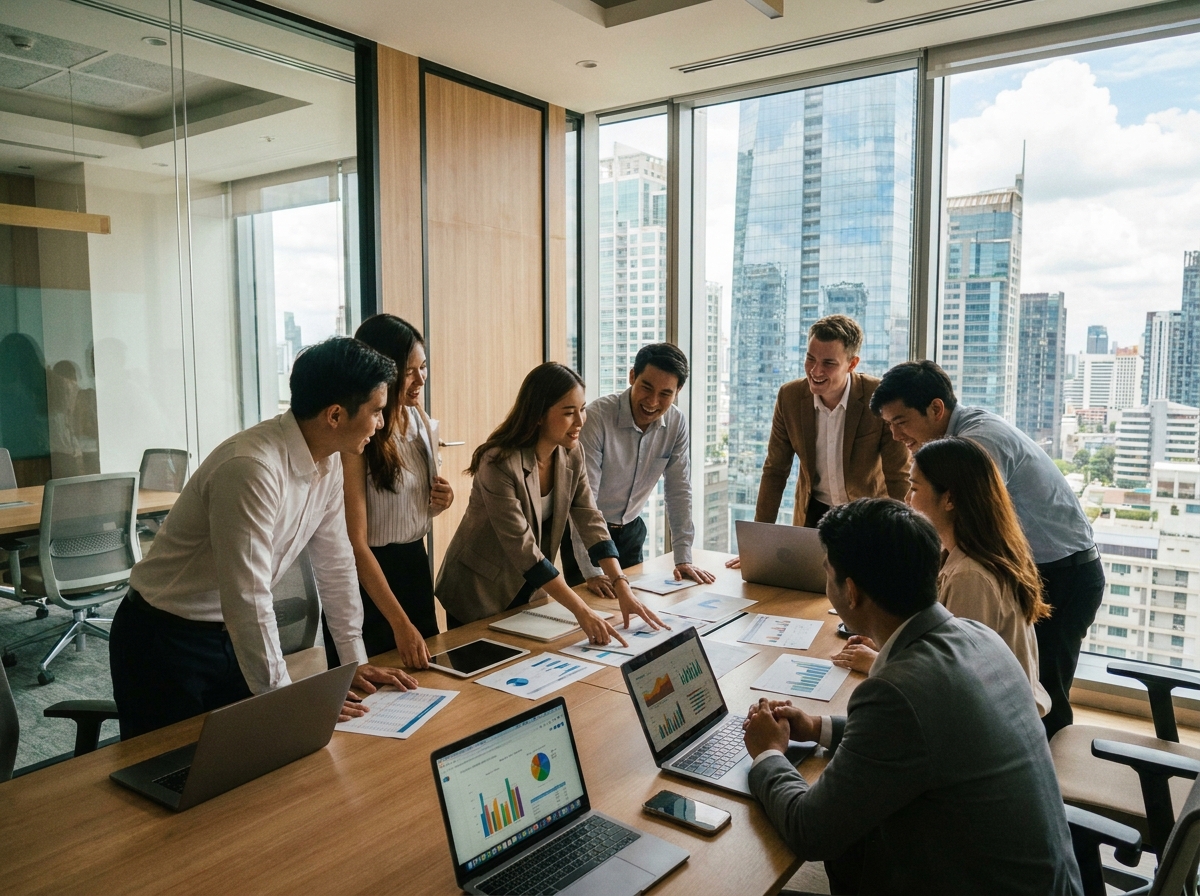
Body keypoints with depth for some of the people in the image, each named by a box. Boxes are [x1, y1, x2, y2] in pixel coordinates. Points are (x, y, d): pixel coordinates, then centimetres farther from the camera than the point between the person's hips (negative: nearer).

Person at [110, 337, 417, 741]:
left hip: (231, 634, 7)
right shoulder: (252, 467, -31)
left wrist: (355, 661, 4)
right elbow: (248, 598, -31)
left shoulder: (328, 462, -4)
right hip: (166, 643, -7)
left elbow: (336, 564, 4)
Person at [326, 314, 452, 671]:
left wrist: (440, 503, -5)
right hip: (369, 574, -7)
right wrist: (400, 624, -26)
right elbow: (356, 543, -22)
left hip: (415, 563, 7)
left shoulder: (422, 423, 1)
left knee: (424, 675, 18)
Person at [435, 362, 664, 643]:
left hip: (526, 590, 6)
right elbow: (522, 549, -31)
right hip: (478, 593, -6)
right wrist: (582, 611, -33)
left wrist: (622, 588, -20)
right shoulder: (500, 463, -29)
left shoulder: (571, 454, -7)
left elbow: (590, 520, -9)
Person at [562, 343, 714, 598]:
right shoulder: (596, 417, -26)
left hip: (630, 529, 5)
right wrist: (591, 573, -32)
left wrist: (683, 559, -7)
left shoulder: (676, 423, -10)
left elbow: (678, 490, -3)